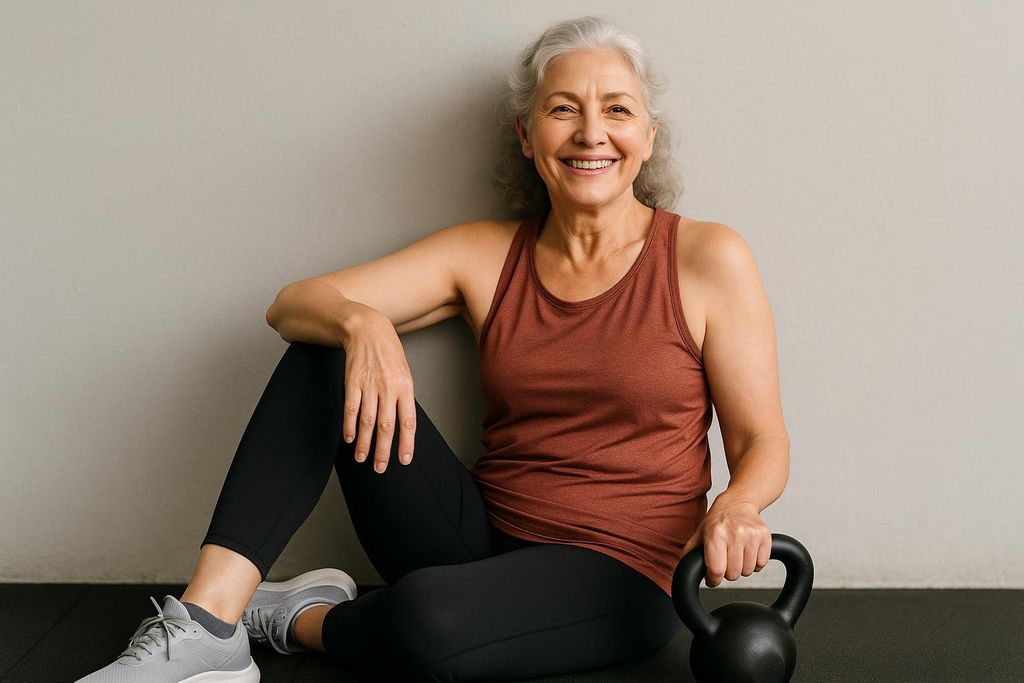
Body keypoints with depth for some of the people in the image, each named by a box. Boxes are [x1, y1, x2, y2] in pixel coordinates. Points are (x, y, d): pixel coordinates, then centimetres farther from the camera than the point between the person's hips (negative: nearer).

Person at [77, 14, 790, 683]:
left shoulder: (707, 259, -4)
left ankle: (300, 619, -2)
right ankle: (208, 620, -18)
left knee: (424, 617, -37)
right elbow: (292, 304, -1)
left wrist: (735, 504, -25)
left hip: (619, 575, -4)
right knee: (329, 348, -12)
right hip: (480, 536, 4)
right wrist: (360, 322, -25)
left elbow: (763, 441, -1)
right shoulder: (484, 255, 5)